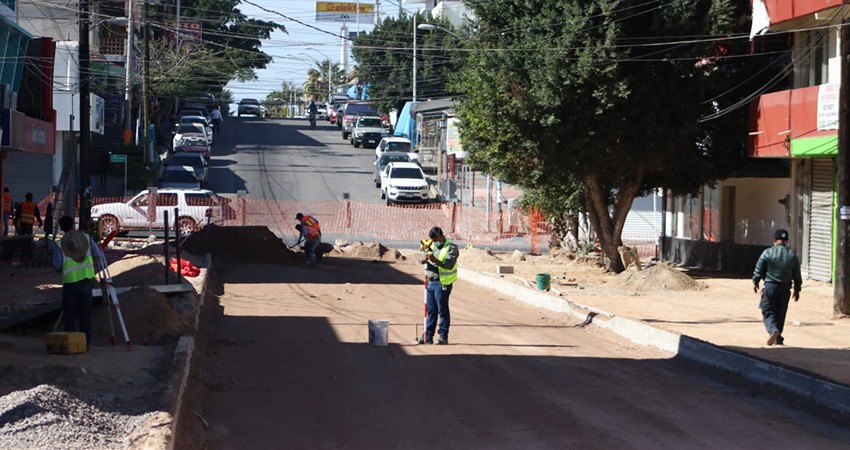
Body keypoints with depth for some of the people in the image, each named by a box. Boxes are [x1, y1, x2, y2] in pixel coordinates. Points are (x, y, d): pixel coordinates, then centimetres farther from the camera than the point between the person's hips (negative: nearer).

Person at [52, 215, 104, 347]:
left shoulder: (60, 244, -3)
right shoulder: (86, 238, 4)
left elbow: (57, 265, -7)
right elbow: (98, 255, 2)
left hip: (70, 282, -2)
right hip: (86, 279, 2)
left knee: (70, 313, 6)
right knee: (85, 312, 9)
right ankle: (86, 340, 9)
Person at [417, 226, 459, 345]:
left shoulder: (451, 248, -8)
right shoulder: (432, 246, 13)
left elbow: (449, 264, -20)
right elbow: (421, 259, 6)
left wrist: (436, 261, -34)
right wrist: (424, 258, -18)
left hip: (443, 283, -6)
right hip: (431, 282, 6)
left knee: (442, 310, -1)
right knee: (430, 310, 10)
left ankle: (443, 337, 4)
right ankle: (428, 336, 15)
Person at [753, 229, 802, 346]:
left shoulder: (767, 253, -6)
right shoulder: (792, 256, 4)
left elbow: (759, 270, -2)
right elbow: (797, 275, 8)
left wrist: (755, 282, 13)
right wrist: (797, 290, 18)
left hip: (770, 286, -3)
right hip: (785, 288, 3)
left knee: (768, 311, -1)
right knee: (780, 313, 14)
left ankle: (773, 330, -28)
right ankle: (778, 339, 20)